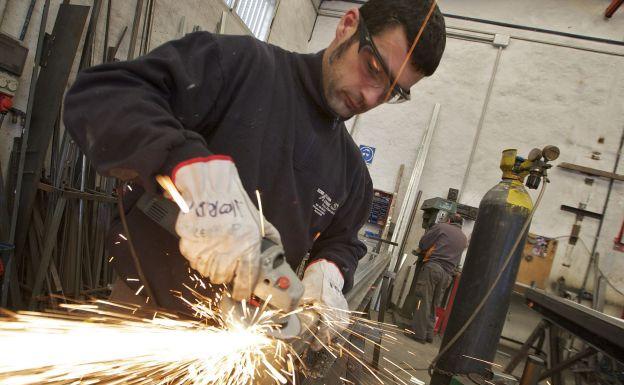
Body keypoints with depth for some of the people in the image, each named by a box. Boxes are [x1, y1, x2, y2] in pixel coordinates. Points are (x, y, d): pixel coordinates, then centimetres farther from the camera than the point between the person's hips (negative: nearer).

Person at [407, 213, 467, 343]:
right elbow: (457, 257, 22)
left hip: (433, 266, -5)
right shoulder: (464, 239, 21)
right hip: (448, 274, 5)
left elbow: (423, 242, 1)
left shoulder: (441, 226, 6)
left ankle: (419, 333, -6)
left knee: (423, 300, -4)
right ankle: (428, 334, 13)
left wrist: (420, 250, 23)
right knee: (434, 304, 12)